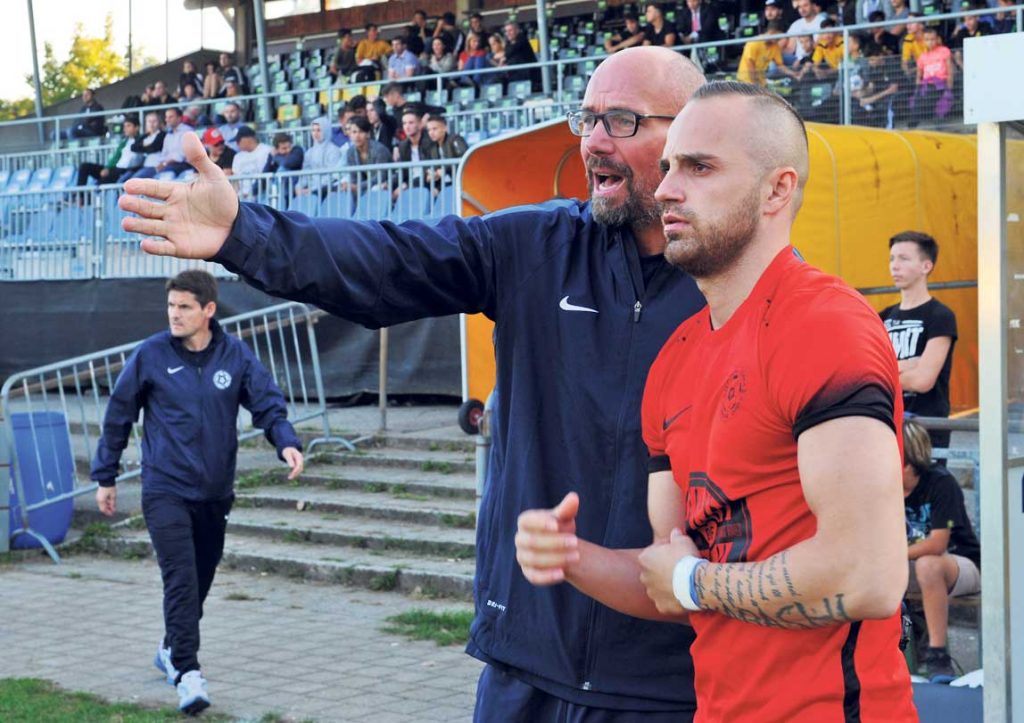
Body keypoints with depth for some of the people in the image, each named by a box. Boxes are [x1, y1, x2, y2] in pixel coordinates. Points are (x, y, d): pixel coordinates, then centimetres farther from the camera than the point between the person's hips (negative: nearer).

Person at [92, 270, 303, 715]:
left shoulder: (236, 356, -1)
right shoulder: (150, 356, -6)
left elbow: (267, 404, -2)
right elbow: (118, 416, 3)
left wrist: (286, 443, -23)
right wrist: (105, 477, 7)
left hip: (215, 492, 3)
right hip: (165, 490, -3)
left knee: (201, 578, 15)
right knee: (180, 579, -16)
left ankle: (173, 649, 39)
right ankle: (187, 674, -17)